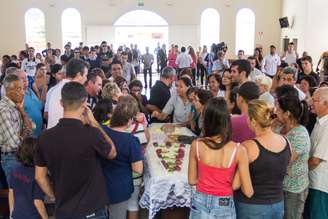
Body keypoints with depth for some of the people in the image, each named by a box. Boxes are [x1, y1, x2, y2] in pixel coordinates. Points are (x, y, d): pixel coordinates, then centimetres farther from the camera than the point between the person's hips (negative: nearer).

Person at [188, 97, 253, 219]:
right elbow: (248, 192, -11)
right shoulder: (239, 150, -18)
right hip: (225, 208, 0)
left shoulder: (196, 145, -14)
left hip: (200, 204, 1)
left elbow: (192, 180, -1)